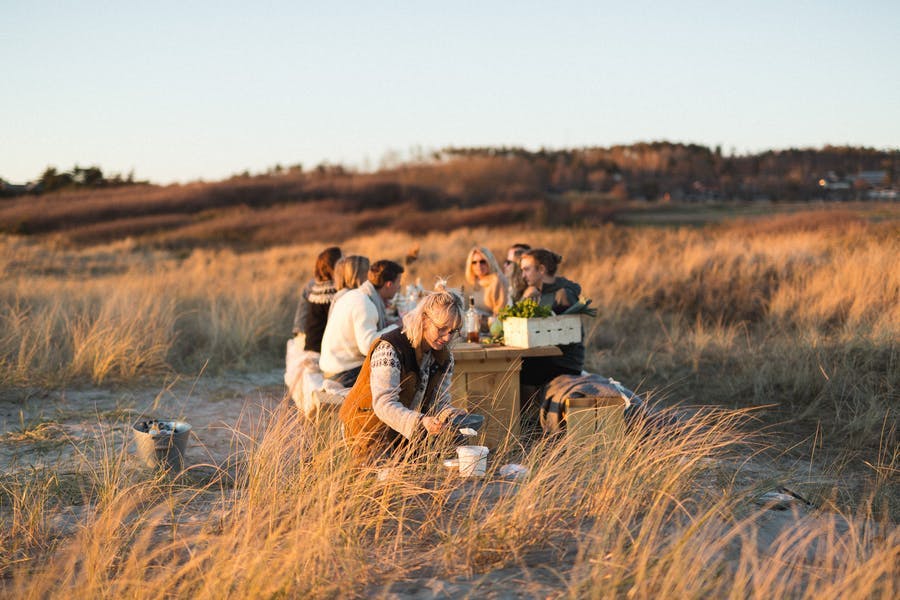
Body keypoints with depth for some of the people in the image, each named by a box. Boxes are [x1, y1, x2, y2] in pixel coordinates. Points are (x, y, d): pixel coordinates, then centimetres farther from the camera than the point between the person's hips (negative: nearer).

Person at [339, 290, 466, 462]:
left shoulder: (444, 357, 0)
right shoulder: (389, 349, -24)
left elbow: (439, 403, 1)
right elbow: (384, 404, -34)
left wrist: (452, 415, -24)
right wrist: (421, 423, -50)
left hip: (407, 434, 7)